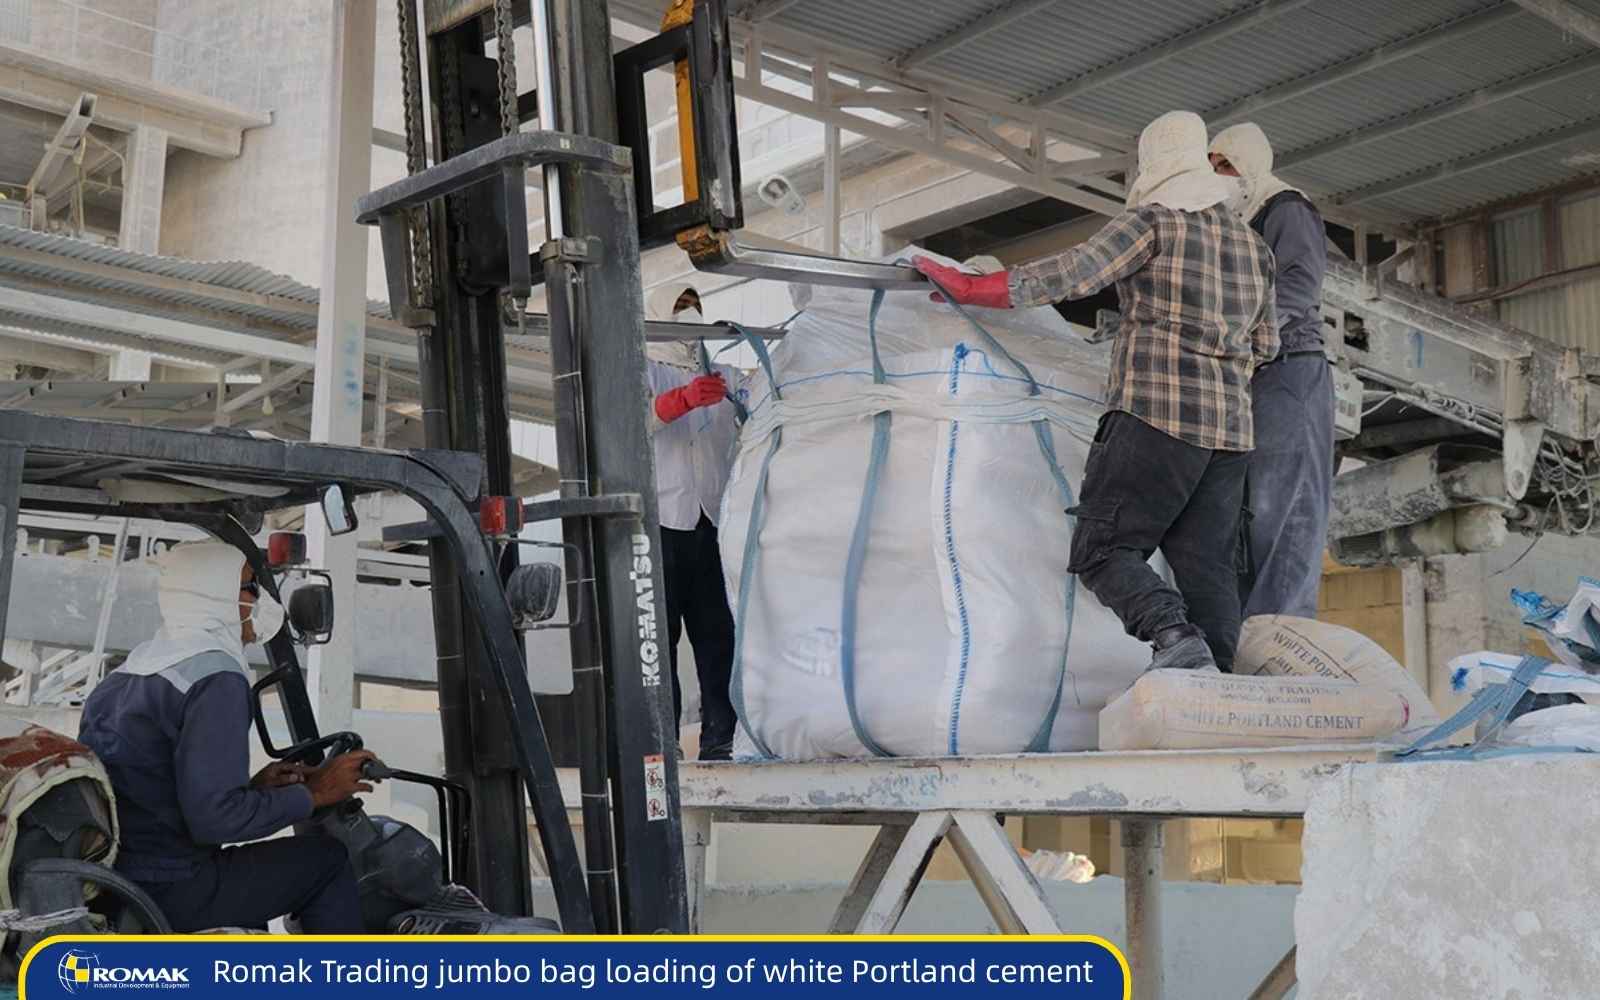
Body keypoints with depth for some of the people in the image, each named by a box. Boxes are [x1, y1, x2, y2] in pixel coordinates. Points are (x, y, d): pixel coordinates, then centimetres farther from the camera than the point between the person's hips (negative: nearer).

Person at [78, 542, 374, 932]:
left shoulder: (123, 676, 13)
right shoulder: (217, 679, -15)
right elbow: (214, 819, -23)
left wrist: (252, 786, 13)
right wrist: (314, 793, -11)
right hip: (165, 894, -9)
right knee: (328, 858, 2)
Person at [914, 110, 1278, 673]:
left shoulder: (1152, 222, -1)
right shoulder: (1254, 246, 21)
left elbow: (1069, 274, -10)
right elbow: (1265, 344, 26)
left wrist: (966, 287, -6)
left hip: (1157, 413, -7)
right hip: (1231, 424, 7)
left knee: (1103, 548, -6)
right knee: (1208, 565, 3)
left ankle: (1174, 634, -29)